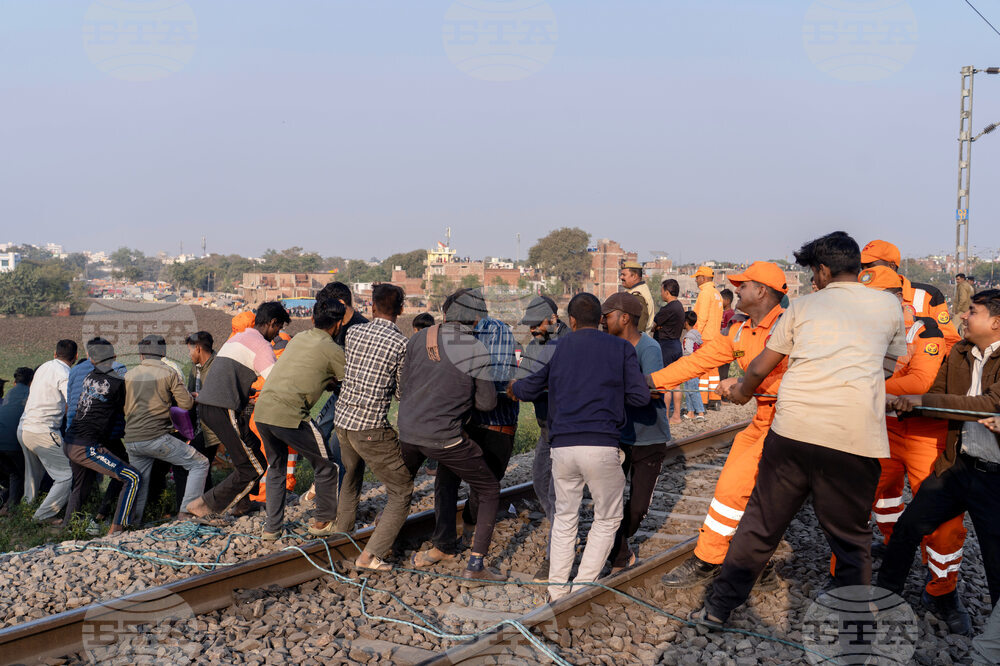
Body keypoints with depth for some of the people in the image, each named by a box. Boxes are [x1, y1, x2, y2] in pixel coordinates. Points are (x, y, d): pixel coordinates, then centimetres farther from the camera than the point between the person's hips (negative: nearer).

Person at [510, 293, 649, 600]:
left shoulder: (557, 347, 10)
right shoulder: (622, 348, 6)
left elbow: (529, 388, 14)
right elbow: (640, 397, 1)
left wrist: (513, 388, 36)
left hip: (562, 446, 3)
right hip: (602, 447, -2)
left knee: (565, 516, 19)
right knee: (607, 518, 15)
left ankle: (557, 589, 20)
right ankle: (582, 586, 11)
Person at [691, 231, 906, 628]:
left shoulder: (804, 305, 17)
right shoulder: (889, 305, 16)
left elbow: (761, 367, 22)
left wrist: (742, 393, 41)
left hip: (793, 428, 1)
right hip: (855, 438, -1)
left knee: (760, 524, 13)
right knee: (850, 538, 13)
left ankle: (718, 608, 22)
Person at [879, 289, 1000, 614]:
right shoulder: (959, 353, 9)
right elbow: (936, 400, 13)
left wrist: (923, 400, -25)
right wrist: (903, 403, -7)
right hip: (958, 465, 6)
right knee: (908, 526, 9)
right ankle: (885, 594, 28)